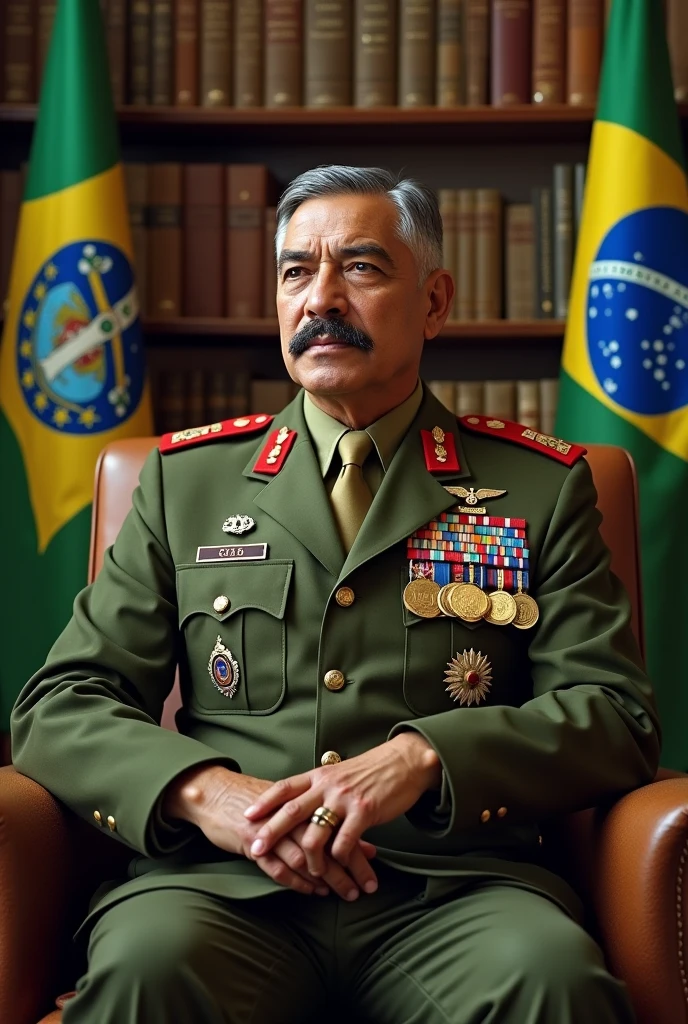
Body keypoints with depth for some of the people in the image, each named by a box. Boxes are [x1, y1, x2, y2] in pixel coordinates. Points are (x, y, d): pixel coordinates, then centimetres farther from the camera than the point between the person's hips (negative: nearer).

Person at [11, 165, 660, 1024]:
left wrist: (422, 757, -13)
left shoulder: (540, 487, 12)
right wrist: (203, 789, -11)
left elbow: (616, 715, 5)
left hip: (453, 884, 0)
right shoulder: (187, 479, 15)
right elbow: (59, 709, 10)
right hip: (224, 884, 1)